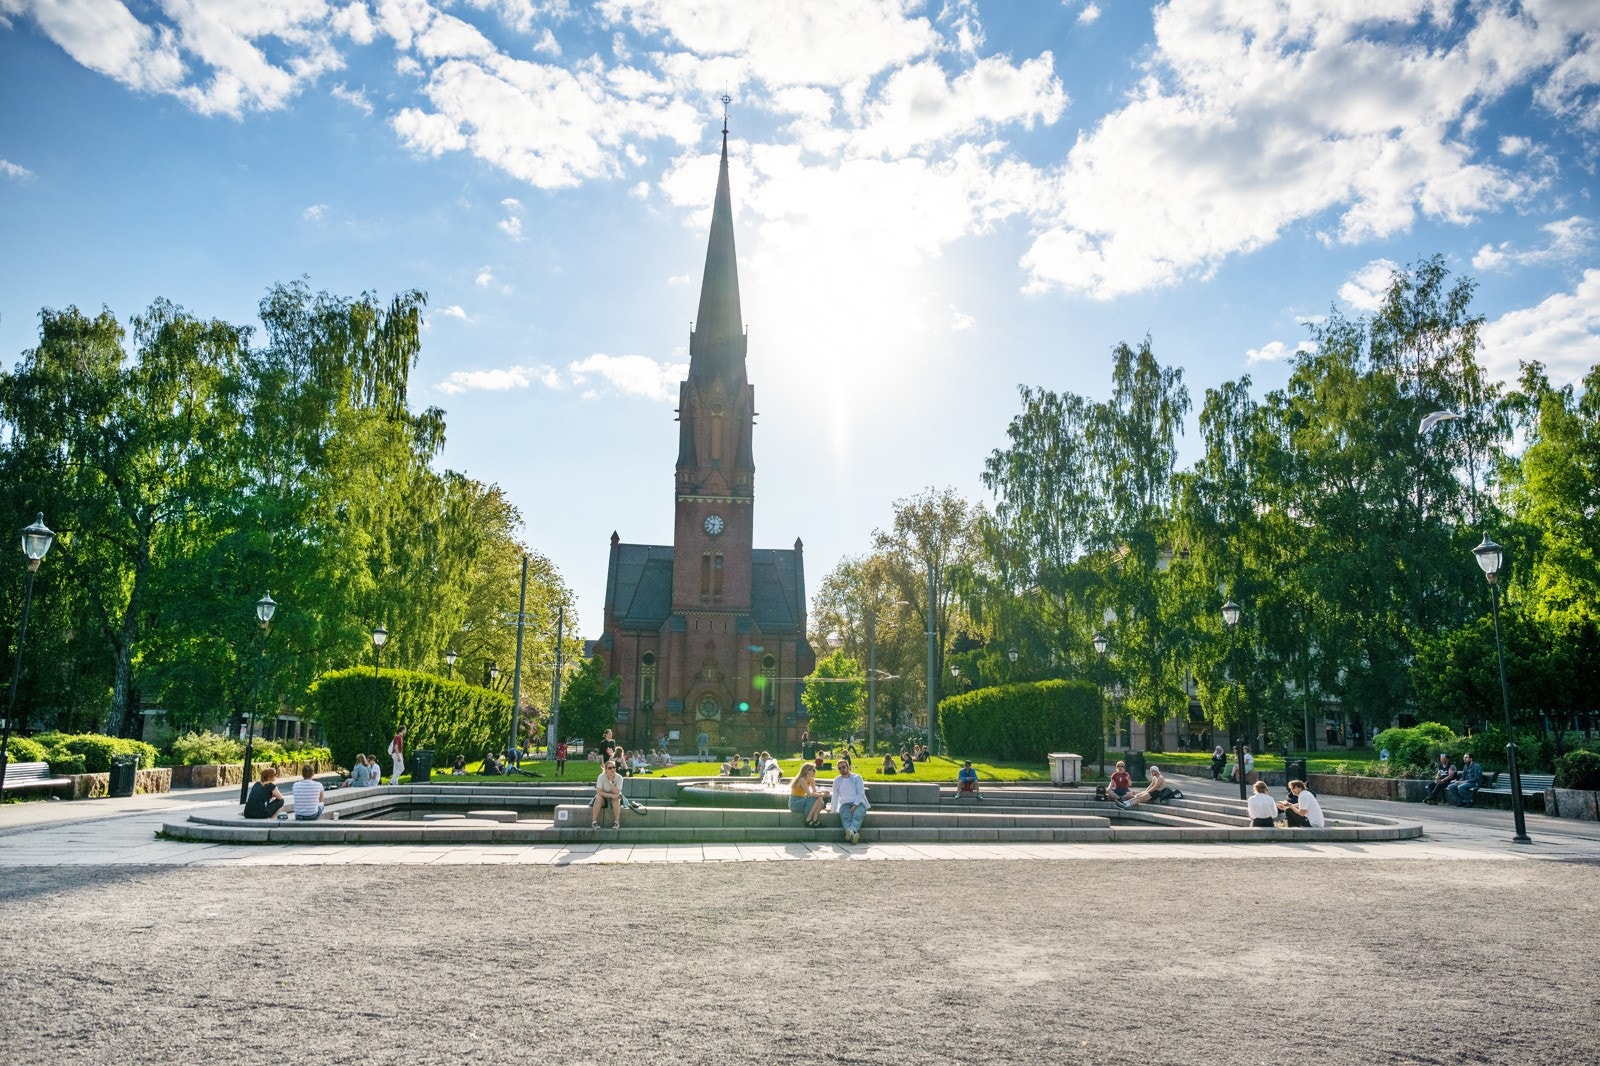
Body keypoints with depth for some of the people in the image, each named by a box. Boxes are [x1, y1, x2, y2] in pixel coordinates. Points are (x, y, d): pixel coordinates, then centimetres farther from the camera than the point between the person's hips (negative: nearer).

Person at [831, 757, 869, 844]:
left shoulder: (857, 777, 11)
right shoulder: (837, 780, 20)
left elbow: (861, 793, 1)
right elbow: (835, 796, 14)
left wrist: (854, 806, -13)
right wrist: (834, 810, 3)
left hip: (858, 803, -1)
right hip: (845, 804, 1)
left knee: (857, 816, -36)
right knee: (845, 817, -34)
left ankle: (851, 831, -65)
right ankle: (853, 834, -63)